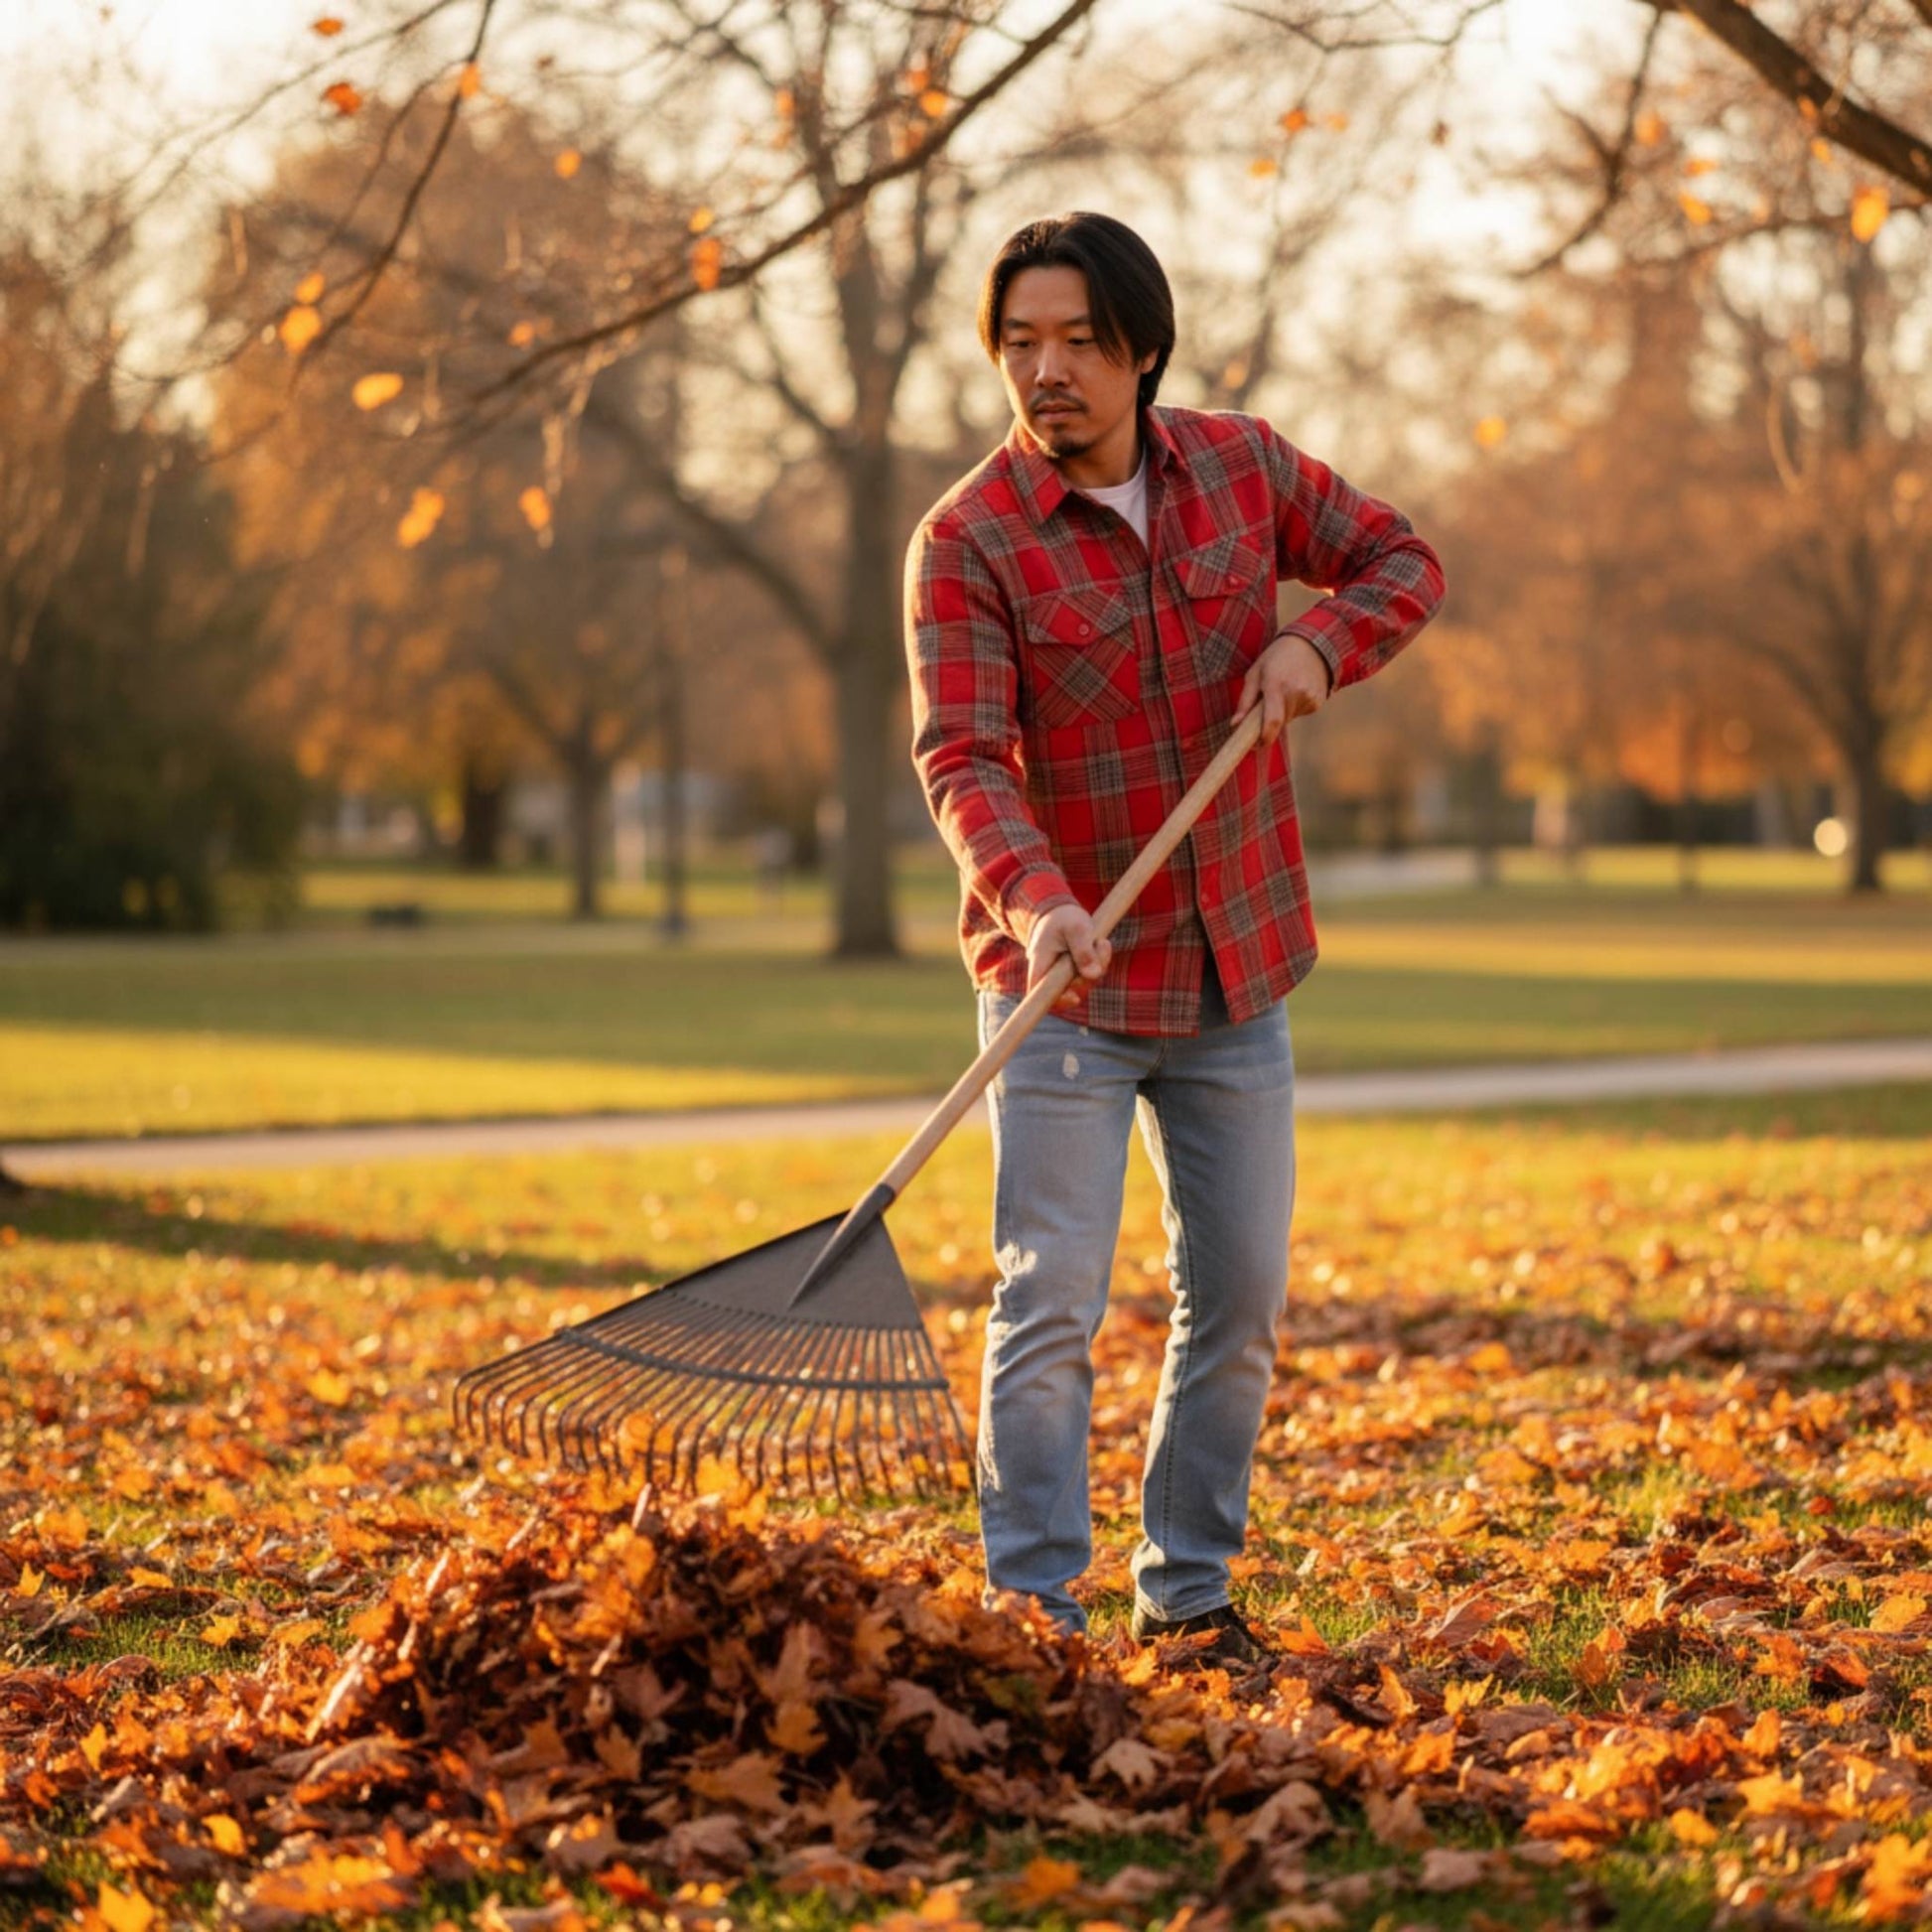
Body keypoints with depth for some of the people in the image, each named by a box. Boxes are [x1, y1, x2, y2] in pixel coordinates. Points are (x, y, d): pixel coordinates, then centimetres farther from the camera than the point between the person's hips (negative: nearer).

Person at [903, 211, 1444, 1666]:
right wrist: (1034, 897, -41)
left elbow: (1403, 560, 11)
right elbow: (963, 757, -23)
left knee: (1241, 1298, 10)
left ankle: (1189, 1590, 24)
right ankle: (1034, 1612, -2)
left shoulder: (1243, 466, 0)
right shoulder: (968, 543, -13)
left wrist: (1319, 639, -11)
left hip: (1236, 975, 5)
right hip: (1065, 986, -4)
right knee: (1052, 1305, -8)